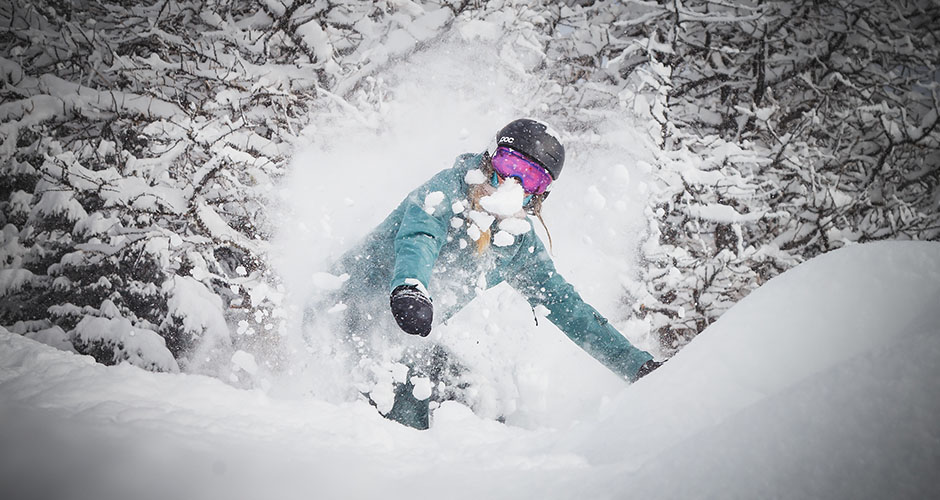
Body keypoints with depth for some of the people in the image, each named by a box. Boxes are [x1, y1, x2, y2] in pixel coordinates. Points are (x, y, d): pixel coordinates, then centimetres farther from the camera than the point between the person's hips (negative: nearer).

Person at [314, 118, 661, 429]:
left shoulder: (519, 243, 0)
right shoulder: (448, 190, -17)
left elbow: (564, 305, 3)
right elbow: (418, 238, -37)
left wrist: (636, 364, -3)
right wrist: (409, 287, -61)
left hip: (411, 339, 7)